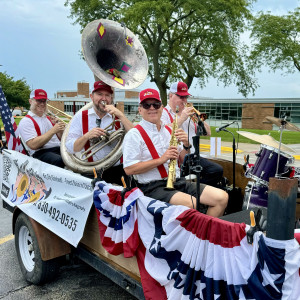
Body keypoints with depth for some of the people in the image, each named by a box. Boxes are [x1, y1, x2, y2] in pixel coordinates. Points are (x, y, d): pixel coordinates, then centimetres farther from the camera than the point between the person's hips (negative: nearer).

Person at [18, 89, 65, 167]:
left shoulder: (49, 119, 26)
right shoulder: (26, 121, 4)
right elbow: (33, 145, -12)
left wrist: (60, 129, 4)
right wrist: (53, 130, -14)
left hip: (59, 149, 6)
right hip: (41, 153, -6)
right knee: (61, 160, -38)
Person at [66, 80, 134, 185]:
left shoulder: (117, 117, 9)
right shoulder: (80, 117, 7)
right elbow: (70, 148, 1)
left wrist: (120, 115, -13)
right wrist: (87, 136, -15)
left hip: (116, 170, 1)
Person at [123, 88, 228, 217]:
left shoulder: (169, 130, 18)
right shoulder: (134, 135, -2)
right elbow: (129, 169, -12)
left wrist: (186, 145, 1)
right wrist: (161, 159, -17)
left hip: (178, 181, 7)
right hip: (153, 187, -6)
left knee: (222, 197, -9)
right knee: (193, 204, -32)